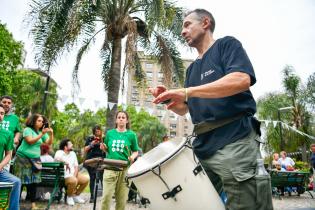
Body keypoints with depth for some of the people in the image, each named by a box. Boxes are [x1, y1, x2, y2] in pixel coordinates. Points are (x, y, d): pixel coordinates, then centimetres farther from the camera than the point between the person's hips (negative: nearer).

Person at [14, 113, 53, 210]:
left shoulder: (42, 131, 8)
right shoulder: (27, 129, -6)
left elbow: (49, 143, 3)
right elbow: (30, 141, -19)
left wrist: (51, 134, -13)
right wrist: (42, 134, -23)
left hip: (35, 159, 4)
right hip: (23, 157, -4)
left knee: (33, 180, 3)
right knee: (21, 180, -3)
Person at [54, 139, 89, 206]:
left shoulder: (72, 153, 13)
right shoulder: (59, 152, -7)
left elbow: (76, 166, 8)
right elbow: (57, 158, -34)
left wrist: (74, 176, -7)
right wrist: (66, 163, -30)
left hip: (73, 175, 7)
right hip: (63, 176, -7)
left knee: (86, 179, -12)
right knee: (73, 181, -35)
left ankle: (76, 195, 10)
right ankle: (69, 197, -5)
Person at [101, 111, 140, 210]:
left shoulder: (131, 135, 4)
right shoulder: (110, 133, 9)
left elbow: (135, 151, 9)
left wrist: (132, 157, -11)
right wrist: (104, 148, -3)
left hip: (125, 169, -1)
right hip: (110, 168, 1)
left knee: (122, 198, 5)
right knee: (106, 196, -4)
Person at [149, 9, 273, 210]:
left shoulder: (227, 44, 3)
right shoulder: (192, 69, 22)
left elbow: (242, 80, -18)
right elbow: (184, 109, 22)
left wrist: (187, 92, -21)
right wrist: (167, 98, 0)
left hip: (235, 141, -7)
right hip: (203, 147, 7)